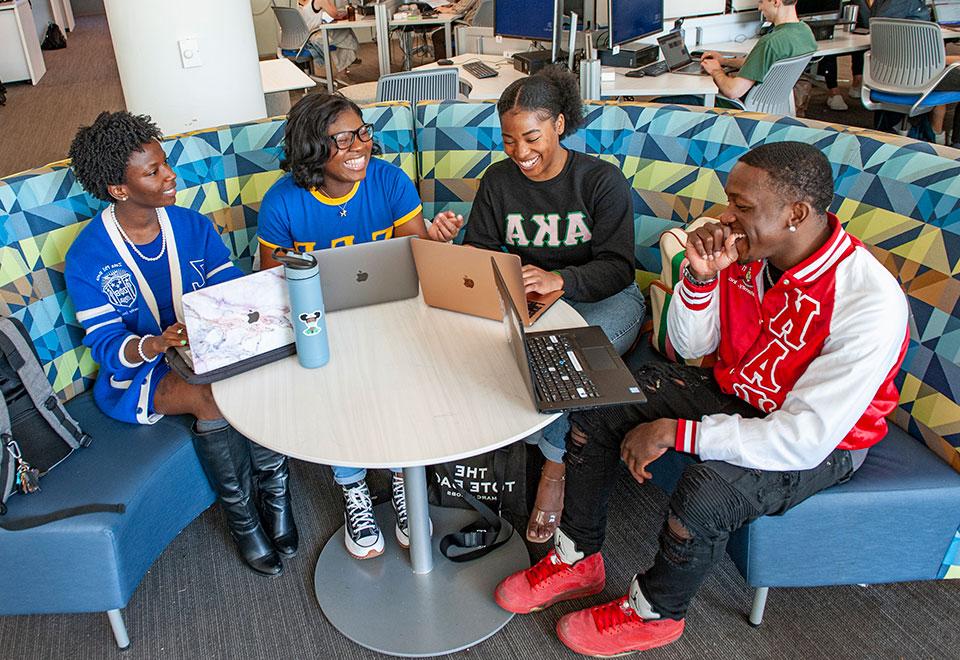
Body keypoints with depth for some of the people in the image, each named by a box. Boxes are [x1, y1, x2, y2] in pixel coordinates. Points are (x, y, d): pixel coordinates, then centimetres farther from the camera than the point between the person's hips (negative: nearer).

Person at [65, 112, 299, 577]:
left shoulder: (192, 225, 1)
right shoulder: (87, 257, -11)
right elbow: (106, 346, -13)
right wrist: (155, 344, -36)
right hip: (135, 373, -3)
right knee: (213, 398, -32)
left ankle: (272, 492, -10)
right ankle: (242, 519, -10)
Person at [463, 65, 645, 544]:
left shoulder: (603, 180, -9)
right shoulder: (498, 180, 5)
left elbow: (616, 269, -16)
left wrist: (559, 280, -36)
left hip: (602, 299, -3)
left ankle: (555, 467, -12)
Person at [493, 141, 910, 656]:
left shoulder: (869, 304, -31)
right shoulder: (744, 250, -14)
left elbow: (804, 439, -31)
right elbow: (692, 346, -2)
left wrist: (673, 432, -28)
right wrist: (699, 276, -22)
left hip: (821, 443, -6)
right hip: (735, 389, 6)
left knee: (704, 492, -34)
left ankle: (654, 613, 1)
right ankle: (578, 560, 12)